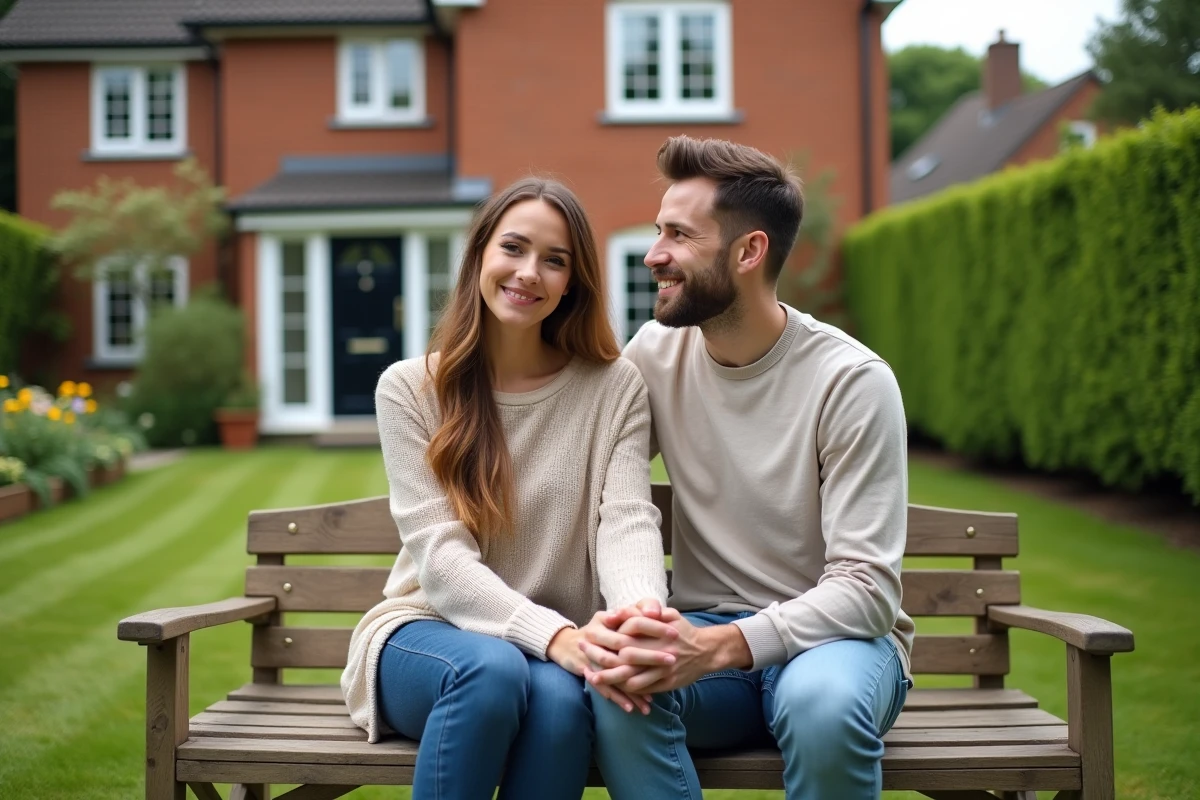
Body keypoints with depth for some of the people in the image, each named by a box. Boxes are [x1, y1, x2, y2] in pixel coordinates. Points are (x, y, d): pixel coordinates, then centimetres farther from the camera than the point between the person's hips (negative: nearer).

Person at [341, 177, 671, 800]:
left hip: (558, 645, 1)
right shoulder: (409, 388, -3)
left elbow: (627, 523, -14)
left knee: (559, 697, -34)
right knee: (493, 669, -35)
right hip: (431, 630, 0)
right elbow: (441, 555, -13)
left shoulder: (614, 387, 0)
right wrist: (555, 636, -31)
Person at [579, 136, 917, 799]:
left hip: (829, 634, -2)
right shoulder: (655, 354, 0)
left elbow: (867, 587, -16)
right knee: (616, 684, -31)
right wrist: (609, 622, -26)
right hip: (700, 632, 2)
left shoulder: (852, 382, -13)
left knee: (823, 701, -36)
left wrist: (718, 647, -31)